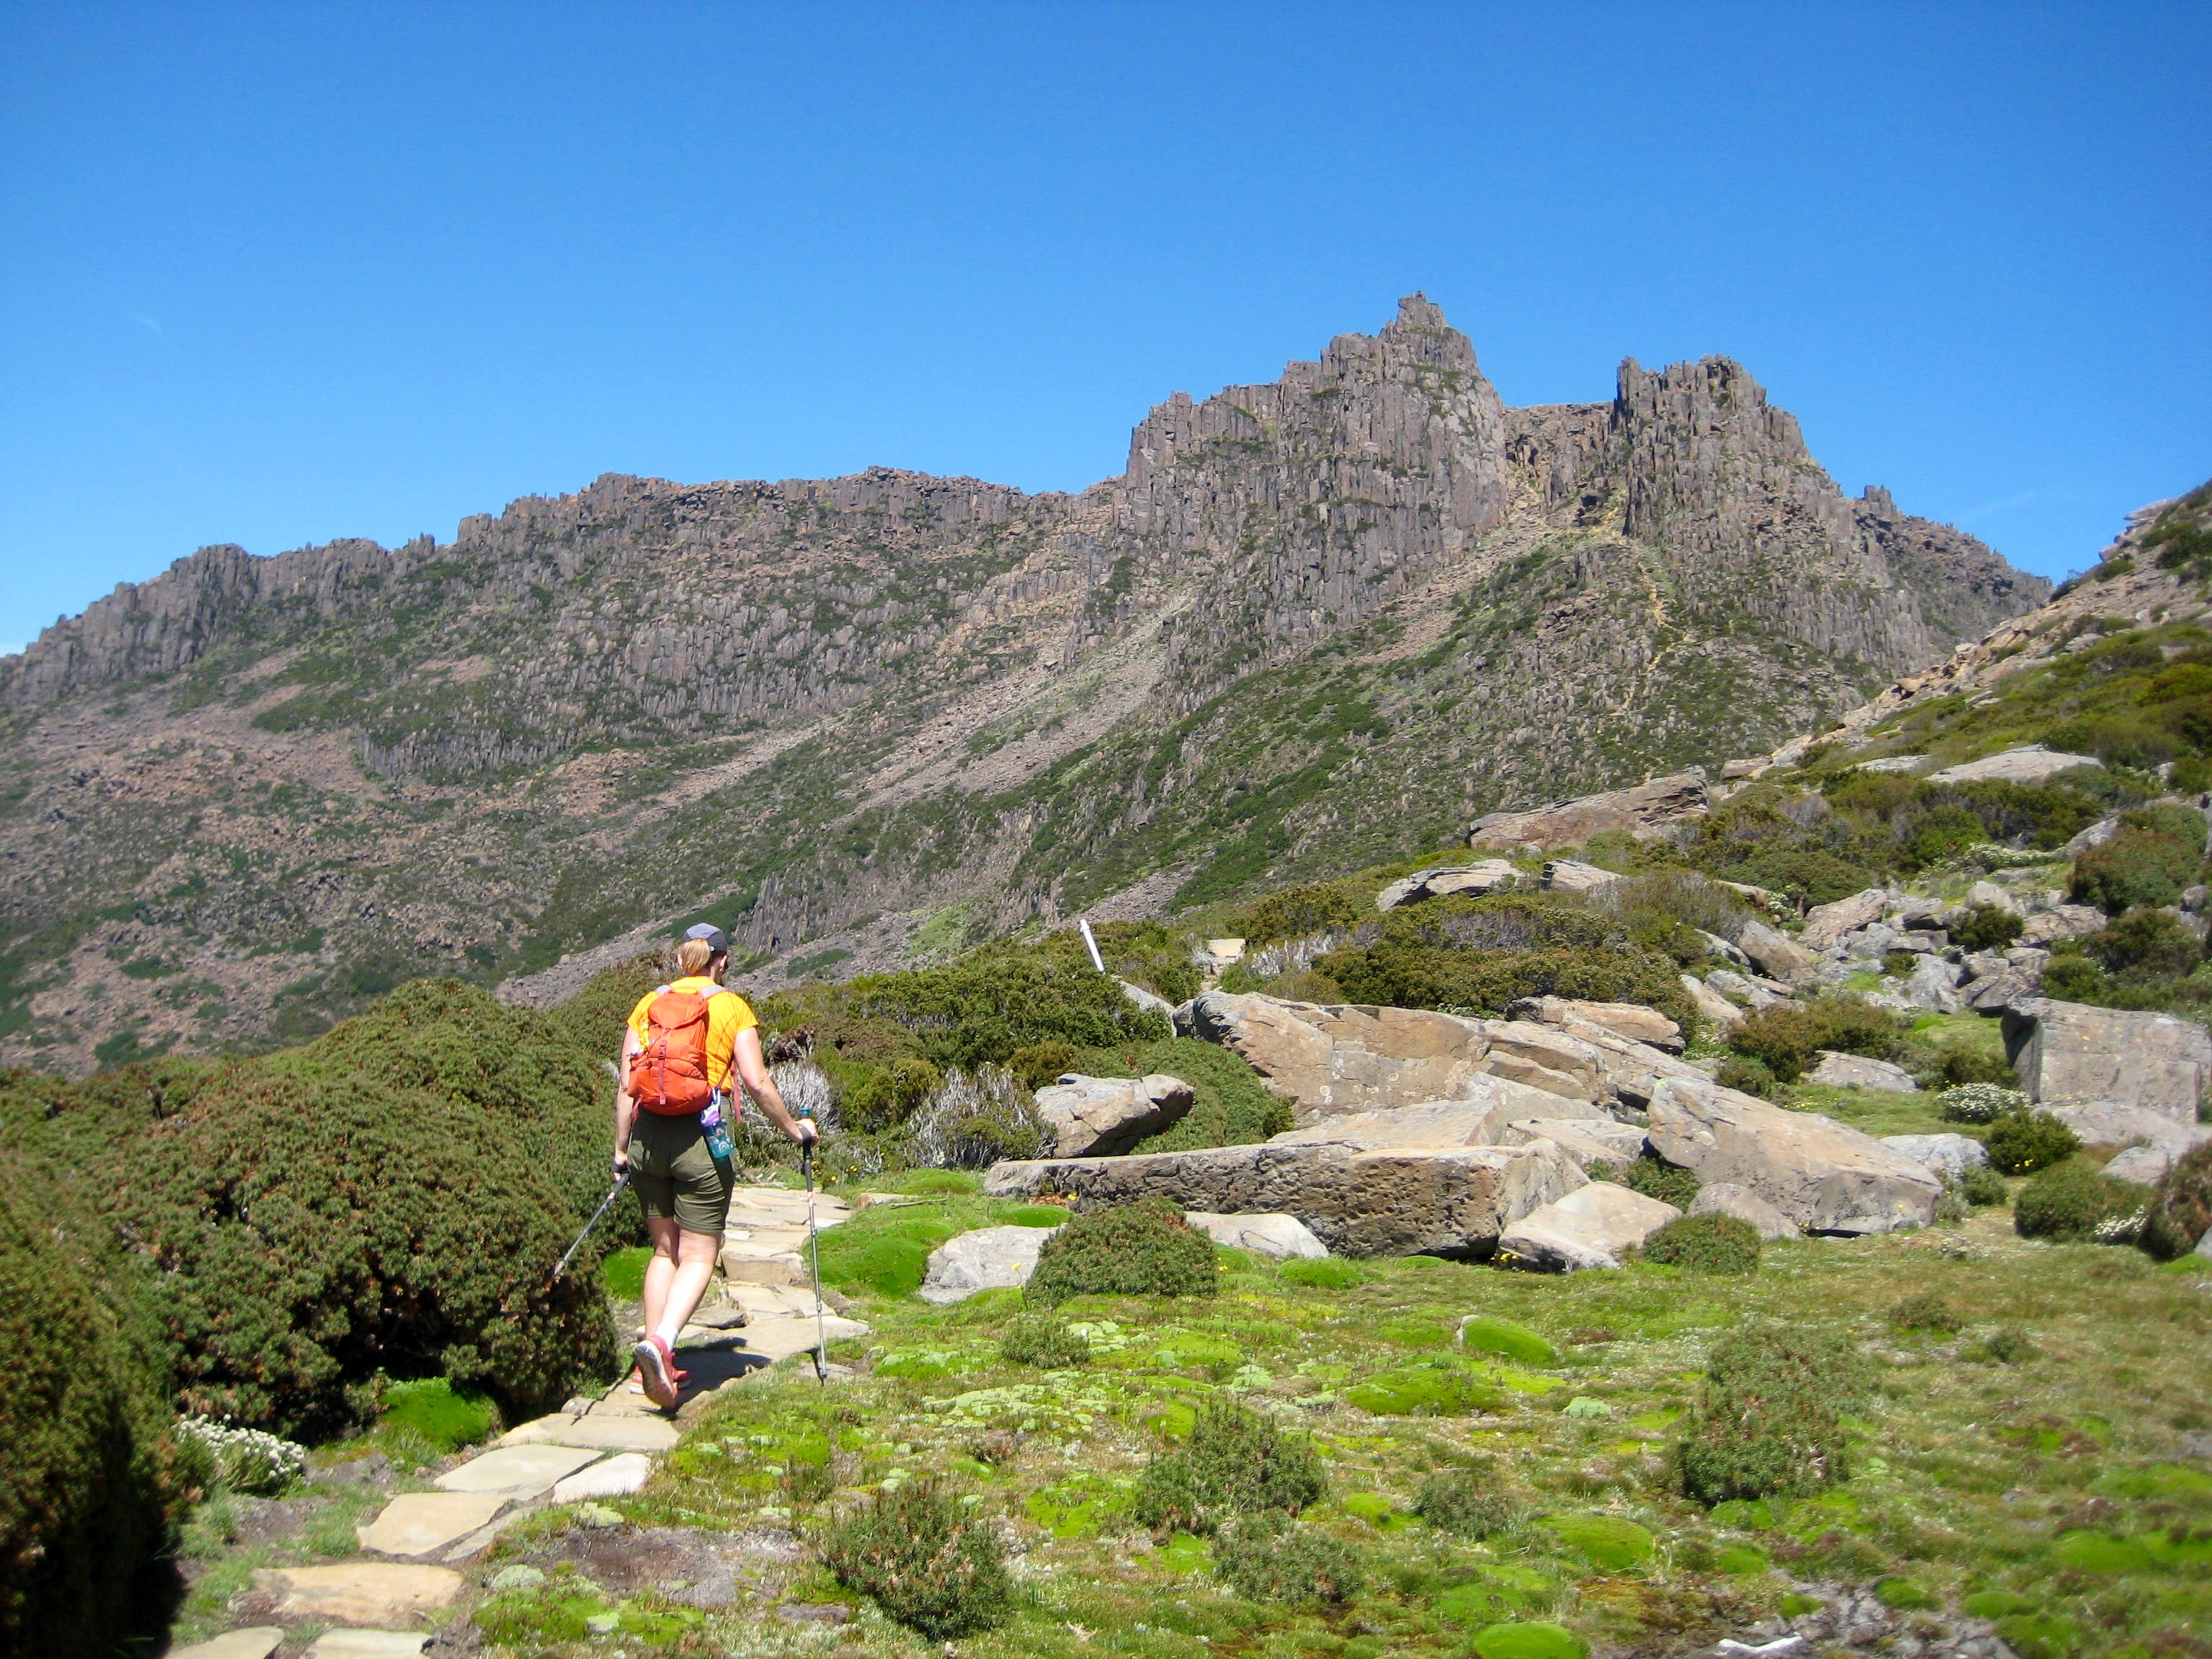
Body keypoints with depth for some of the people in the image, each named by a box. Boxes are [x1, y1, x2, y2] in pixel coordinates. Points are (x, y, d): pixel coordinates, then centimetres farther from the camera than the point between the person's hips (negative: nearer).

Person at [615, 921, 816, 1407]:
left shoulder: (649, 1004, 10)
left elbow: (626, 1084, 7)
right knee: (698, 1257, 3)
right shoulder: (732, 1007, 0)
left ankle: (653, 1362, 17)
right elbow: (757, 1082, -6)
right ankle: (661, 1342, -20)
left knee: (664, 1250, 18)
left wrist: (621, 1147, 16)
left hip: (648, 1137, 4)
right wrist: (793, 1127, 8)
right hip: (703, 1138, -4)